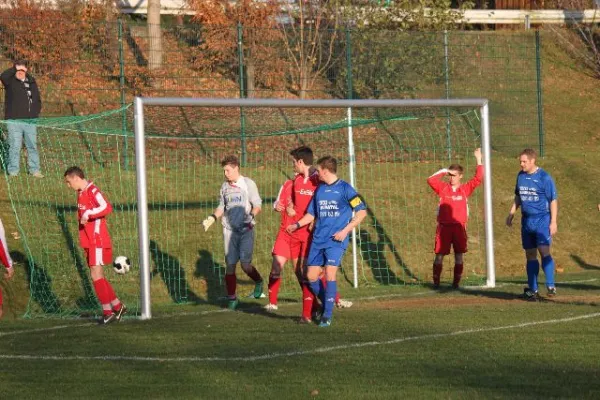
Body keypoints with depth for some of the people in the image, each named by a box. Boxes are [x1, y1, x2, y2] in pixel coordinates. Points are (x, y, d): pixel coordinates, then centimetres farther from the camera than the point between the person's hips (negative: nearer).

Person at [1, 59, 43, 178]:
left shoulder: (31, 82, 13)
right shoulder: (10, 81, 2)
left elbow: (38, 100, 19)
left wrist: (35, 113, 6)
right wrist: (15, 69, -23)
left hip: (30, 121, 4)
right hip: (14, 120, -4)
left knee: (32, 145, 6)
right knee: (14, 146, -4)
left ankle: (34, 170, 13)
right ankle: (13, 171, 1)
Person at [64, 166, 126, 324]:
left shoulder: (93, 191, -14)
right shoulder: (81, 193, 15)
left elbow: (107, 207, -28)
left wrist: (88, 214, -29)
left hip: (98, 241, -10)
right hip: (89, 242, 10)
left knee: (96, 274, -12)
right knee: (98, 276, 12)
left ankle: (107, 311, -8)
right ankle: (118, 306, 21)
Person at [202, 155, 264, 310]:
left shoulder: (248, 184, -3)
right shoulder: (225, 186, 11)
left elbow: (257, 204, -4)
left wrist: (252, 216, -22)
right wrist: (212, 218, 4)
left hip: (245, 229, -4)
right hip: (229, 230, 4)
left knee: (245, 264, -11)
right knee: (230, 265, 1)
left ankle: (258, 281, 21)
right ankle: (232, 298, 11)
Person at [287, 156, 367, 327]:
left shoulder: (344, 188, -5)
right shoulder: (319, 190, 12)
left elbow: (361, 211, -5)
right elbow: (311, 214, 20)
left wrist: (345, 230, -11)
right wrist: (297, 225, 3)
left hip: (336, 240, -6)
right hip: (318, 240, 6)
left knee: (330, 273, -17)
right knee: (311, 276, 2)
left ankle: (327, 315, -10)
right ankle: (325, 305, 23)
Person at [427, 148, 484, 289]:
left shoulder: (465, 189, 7)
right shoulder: (443, 188, 5)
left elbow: (478, 179, 1)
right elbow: (431, 180, -7)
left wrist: (479, 160, 0)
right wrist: (443, 171, -5)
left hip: (459, 227, 1)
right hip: (444, 227, -1)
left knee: (459, 255, 3)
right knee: (439, 255, 0)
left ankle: (456, 282, 11)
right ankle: (436, 282, 7)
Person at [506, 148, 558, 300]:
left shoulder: (544, 178, -9)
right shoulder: (520, 176, 9)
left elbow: (553, 200, -7)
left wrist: (553, 221, -12)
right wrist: (511, 214, 15)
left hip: (542, 220, -6)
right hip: (526, 220, 6)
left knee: (544, 251, -18)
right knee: (530, 254, 8)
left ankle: (550, 286, -18)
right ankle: (532, 289, 13)